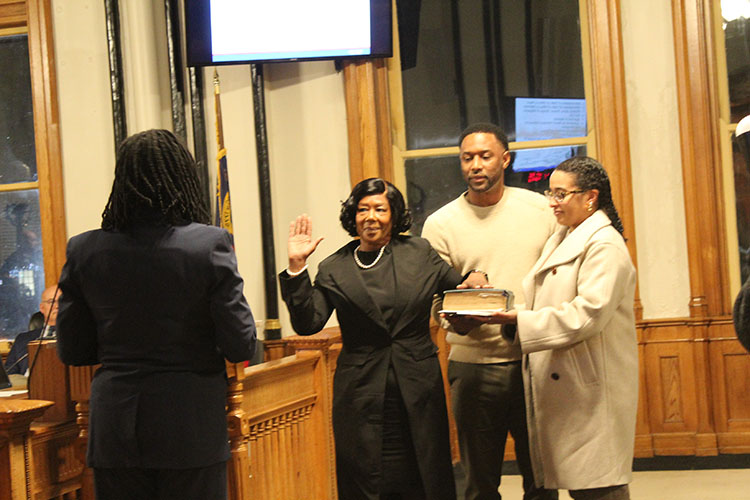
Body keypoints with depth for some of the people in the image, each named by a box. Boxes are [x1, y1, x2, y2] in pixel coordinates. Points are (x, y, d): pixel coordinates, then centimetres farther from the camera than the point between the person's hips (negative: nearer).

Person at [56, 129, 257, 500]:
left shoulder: (84, 250, -3)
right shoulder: (210, 244, -11)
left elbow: (71, 352, 4)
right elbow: (240, 347, -11)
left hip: (114, 431, 3)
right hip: (191, 428, -2)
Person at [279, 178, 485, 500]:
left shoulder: (420, 253, 9)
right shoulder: (334, 269, 4)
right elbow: (307, 323, -5)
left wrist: (472, 280, -5)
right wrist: (296, 267, -11)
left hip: (418, 392, 1)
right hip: (362, 396, -1)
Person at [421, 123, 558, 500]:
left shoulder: (541, 210, 5)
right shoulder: (439, 224, 2)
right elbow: (436, 298, 2)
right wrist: (457, 319, -20)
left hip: (535, 362, 1)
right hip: (473, 366, -1)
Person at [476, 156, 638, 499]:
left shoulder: (604, 246, -12)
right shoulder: (561, 240, 20)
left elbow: (588, 314, -22)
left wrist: (518, 319, -22)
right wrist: (500, 310, 4)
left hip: (591, 390, -9)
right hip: (562, 382, 9)